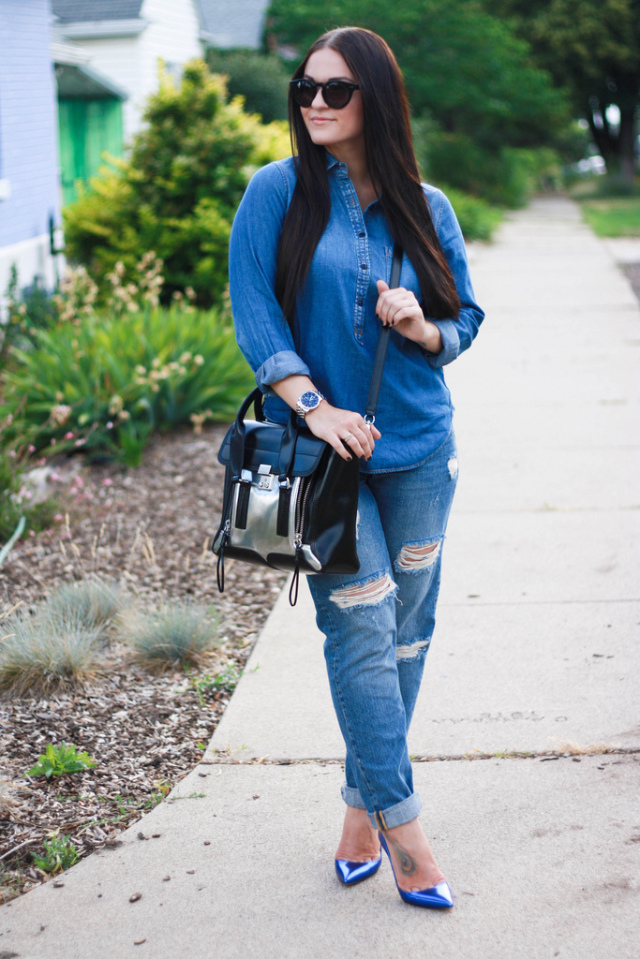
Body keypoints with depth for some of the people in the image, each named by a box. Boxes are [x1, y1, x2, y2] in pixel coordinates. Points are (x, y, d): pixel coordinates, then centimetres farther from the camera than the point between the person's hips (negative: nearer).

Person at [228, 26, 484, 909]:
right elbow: (253, 310, -7)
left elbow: (467, 317, 11)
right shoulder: (278, 192, -2)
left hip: (417, 447, 3)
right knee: (361, 627, -7)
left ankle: (361, 805, 22)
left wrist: (424, 329, -11)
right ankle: (400, 822, 2)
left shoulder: (425, 209, 6)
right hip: (322, 449, -3)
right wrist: (312, 405, -17)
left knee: (406, 631, 7)